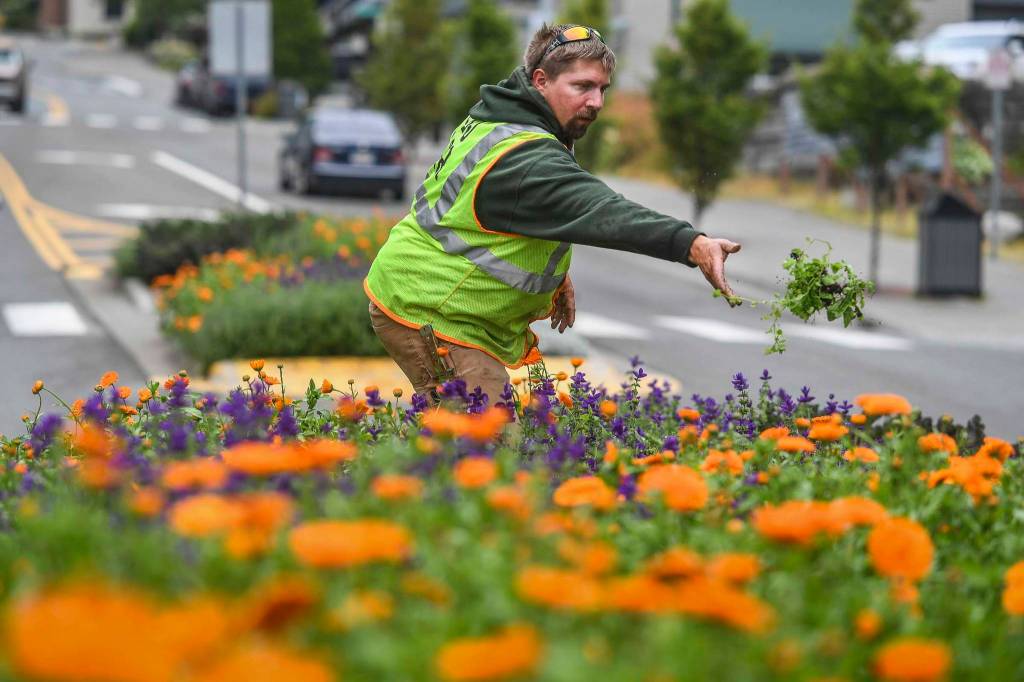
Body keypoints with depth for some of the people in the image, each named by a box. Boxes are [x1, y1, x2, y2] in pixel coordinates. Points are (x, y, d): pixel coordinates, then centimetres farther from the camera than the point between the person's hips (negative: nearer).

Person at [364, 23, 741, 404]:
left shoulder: (493, 117, 7)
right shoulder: (527, 159, -27)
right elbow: (599, 211, -42)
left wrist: (552, 274, 13)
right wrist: (691, 244, -53)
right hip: (428, 315, -11)